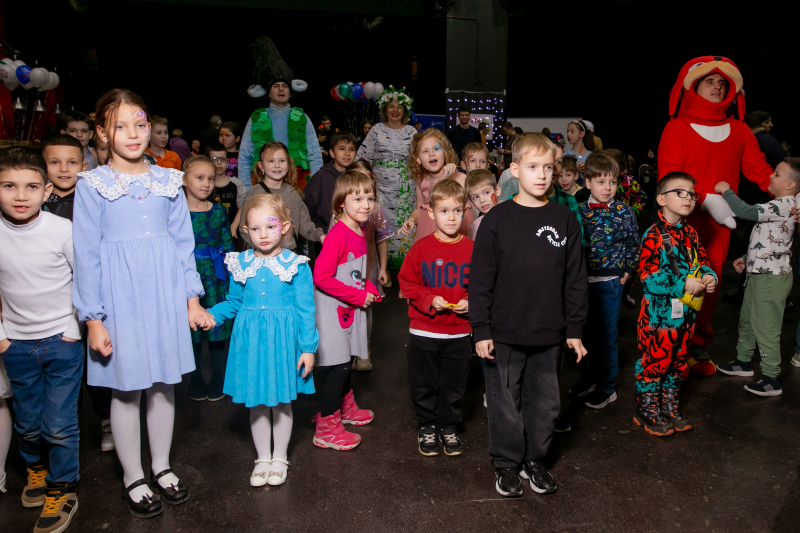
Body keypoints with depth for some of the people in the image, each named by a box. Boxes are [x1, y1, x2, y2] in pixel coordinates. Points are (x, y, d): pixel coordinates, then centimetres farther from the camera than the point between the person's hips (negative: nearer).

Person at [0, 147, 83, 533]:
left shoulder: (63, 230, -15)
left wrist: (76, 328, -4)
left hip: (62, 341, -3)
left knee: (59, 425, 1)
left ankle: (62, 489, 24)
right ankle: (37, 467, 46)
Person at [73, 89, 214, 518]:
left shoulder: (169, 181, 5)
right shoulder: (92, 185, -4)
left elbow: (183, 243, 8)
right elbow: (86, 255, -4)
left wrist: (192, 299, 6)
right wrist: (93, 319, -6)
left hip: (165, 295, 3)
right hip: (121, 298, -3)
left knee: (164, 382, 12)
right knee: (126, 390, 7)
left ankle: (161, 466, 32)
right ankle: (132, 478, 27)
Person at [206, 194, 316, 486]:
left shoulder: (296, 265, -8)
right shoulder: (241, 264, 0)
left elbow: (305, 310, -6)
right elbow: (233, 303, 11)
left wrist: (308, 348, -7)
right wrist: (211, 315, -7)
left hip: (283, 340, -2)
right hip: (250, 341, 3)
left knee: (282, 402, 12)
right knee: (256, 404, 13)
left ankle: (280, 457, 32)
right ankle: (262, 458, 33)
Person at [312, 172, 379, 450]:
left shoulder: (360, 233, 6)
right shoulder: (338, 235, -22)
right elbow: (321, 276, -27)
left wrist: (369, 289, 1)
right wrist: (359, 295, -21)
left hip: (350, 308, 9)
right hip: (331, 310, -9)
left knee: (346, 360, 23)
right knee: (337, 364, -4)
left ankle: (346, 408, 43)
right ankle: (326, 427, 10)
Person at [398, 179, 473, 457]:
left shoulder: (472, 249, -3)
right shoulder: (421, 248, -6)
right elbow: (407, 282, -3)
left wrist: (471, 302, -13)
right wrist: (429, 300, -16)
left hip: (460, 332, 1)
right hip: (424, 332, -1)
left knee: (454, 384, 14)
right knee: (424, 383, 12)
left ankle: (449, 426, 34)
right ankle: (426, 426, 31)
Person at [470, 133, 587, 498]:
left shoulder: (565, 220, 1)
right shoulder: (497, 219, -6)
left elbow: (575, 279, 5)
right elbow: (480, 279, -6)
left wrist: (575, 330, 5)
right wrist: (481, 330, -8)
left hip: (549, 335, 3)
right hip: (504, 334, -2)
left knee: (544, 401, 15)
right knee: (504, 401, 10)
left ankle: (535, 460, 36)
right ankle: (507, 463, 30)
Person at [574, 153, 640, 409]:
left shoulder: (624, 212, -4)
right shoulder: (580, 211, 2)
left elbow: (634, 244, 4)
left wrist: (627, 271, 1)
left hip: (610, 282, -3)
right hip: (583, 280, 3)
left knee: (606, 336, 4)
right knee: (586, 332, 15)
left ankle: (606, 388, 18)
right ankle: (588, 378, 33)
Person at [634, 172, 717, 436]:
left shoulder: (690, 233, 9)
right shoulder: (654, 235, -16)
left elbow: (702, 261, 18)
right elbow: (649, 277, -22)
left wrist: (709, 276, -4)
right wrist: (684, 285, -23)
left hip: (686, 314, 8)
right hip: (659, 314, -8)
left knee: (677, 363, 18)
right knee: (654, 362, 3)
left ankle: (669, 407, 34)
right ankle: (647, 410, 19)